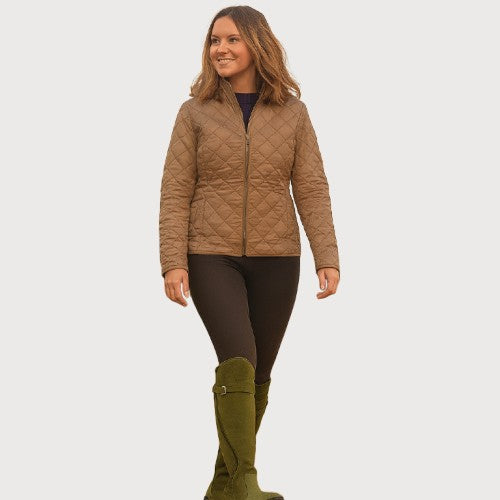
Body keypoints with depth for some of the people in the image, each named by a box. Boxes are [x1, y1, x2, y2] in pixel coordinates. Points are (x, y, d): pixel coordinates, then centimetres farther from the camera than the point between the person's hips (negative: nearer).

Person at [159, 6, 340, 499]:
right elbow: (175, 193, -4)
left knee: (257, 373, 7)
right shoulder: (195, 112, -2)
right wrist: (173, 263, -14)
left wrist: (327, 259, -11)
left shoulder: (292, 113, 1)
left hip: (275, 259, 2)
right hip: (212, 256, -2)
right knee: (238, 360, -20)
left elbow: (311, 190, -1)